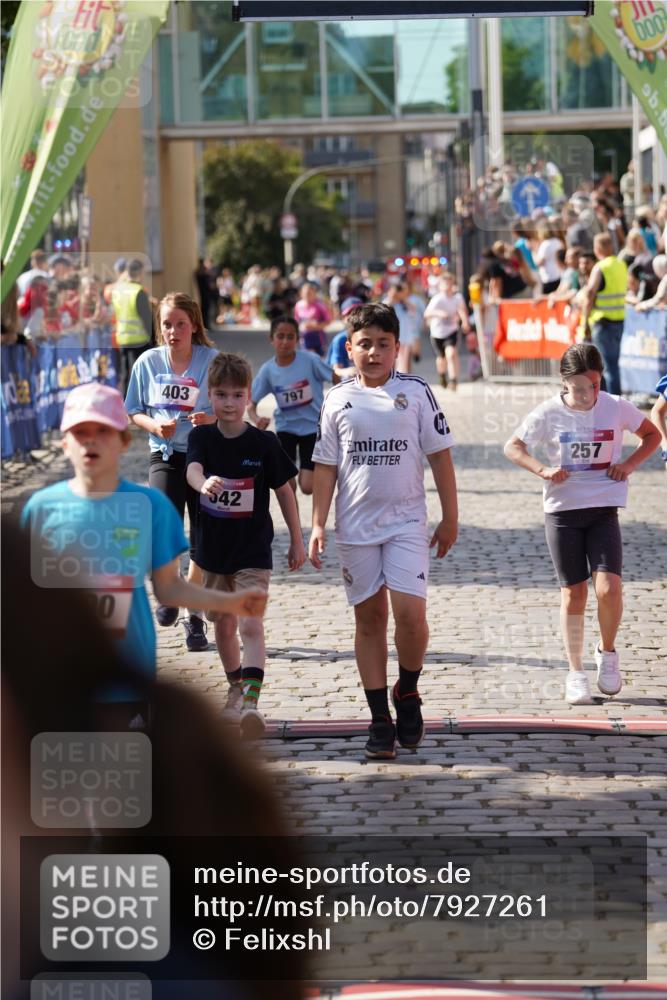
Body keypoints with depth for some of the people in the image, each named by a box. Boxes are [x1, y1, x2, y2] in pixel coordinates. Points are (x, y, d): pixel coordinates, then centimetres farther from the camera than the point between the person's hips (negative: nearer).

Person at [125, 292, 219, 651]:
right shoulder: (149, 362, 1)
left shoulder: (212, 360, -4)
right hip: (165, 455, 0)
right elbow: (134, 412, 9)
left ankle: (194, 614, 22)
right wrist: (155, 425, -11)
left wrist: (213, 419, -22)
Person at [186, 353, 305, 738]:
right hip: (213, 548, 3)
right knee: (224, 624, 17)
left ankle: (251, 702, -27)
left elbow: (284, 491, 2)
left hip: (253, 550, -3)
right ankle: (236, 690, 37)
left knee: (250, 624, -17)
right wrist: (203, 484, -48)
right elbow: (192, 468, -23)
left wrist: (297, 540, 4)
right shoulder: (202, 437, -3)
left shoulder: (264, 443, -7)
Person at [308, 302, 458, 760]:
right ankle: (380, 718, 12)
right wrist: (318, 525, 0)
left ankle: (407, 693, 11)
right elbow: (326, 465, 7)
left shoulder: (416, 392, 0)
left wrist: (450, 518, 3)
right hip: (355, 527, 2)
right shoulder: (338, 399, 5)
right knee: (369, 618, 6)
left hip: (406, 521, -2)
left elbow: (440, 455, 4)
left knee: (410, 612, -14)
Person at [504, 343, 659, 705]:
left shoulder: (616, 407, -4)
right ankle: (575, 672, 16)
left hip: (604, 510, 0)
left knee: (608, 588, -14)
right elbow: (512, 447, -1)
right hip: (562, 511, 0)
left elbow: (652, 434, 11)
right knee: (573, 593, 2)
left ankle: (607, 652, 14)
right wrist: (542, 470, -16)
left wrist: (630, 464, -5)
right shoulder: (549, 413, -6)